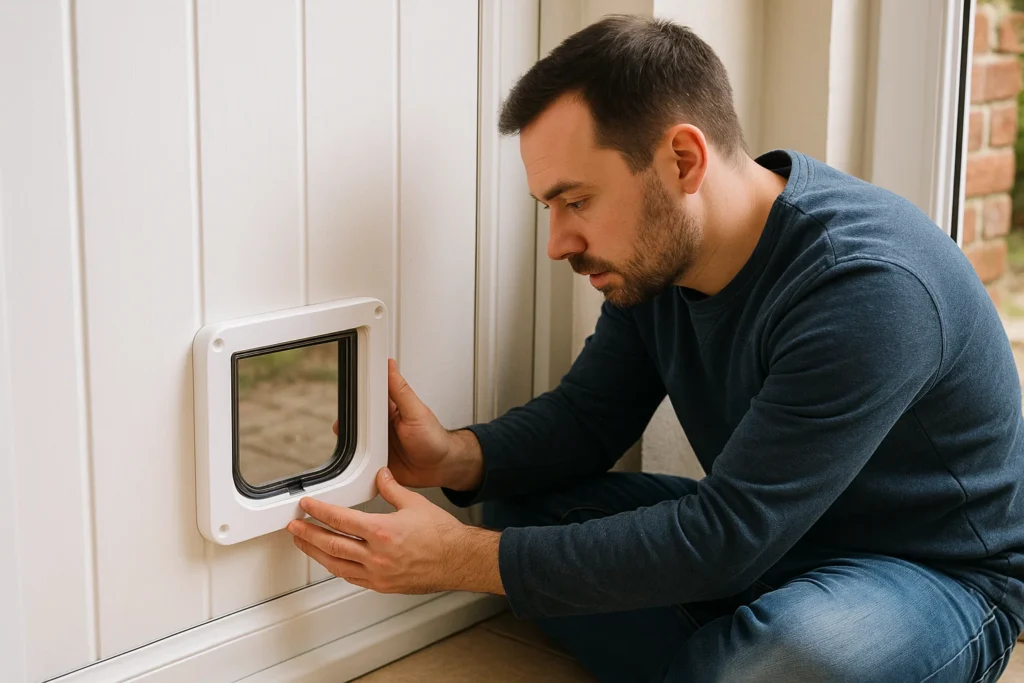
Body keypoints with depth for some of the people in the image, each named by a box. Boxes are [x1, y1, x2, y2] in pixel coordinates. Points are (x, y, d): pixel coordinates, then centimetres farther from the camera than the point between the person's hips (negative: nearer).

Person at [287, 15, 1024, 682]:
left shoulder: (869, 287, -31)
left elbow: (727, 542, -32)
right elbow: (587, 414, 4)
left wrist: (462, 560, -30)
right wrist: (455, 456, -18)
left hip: (938, 575, -7)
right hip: (756, 535, 7)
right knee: (520, 508, -4)